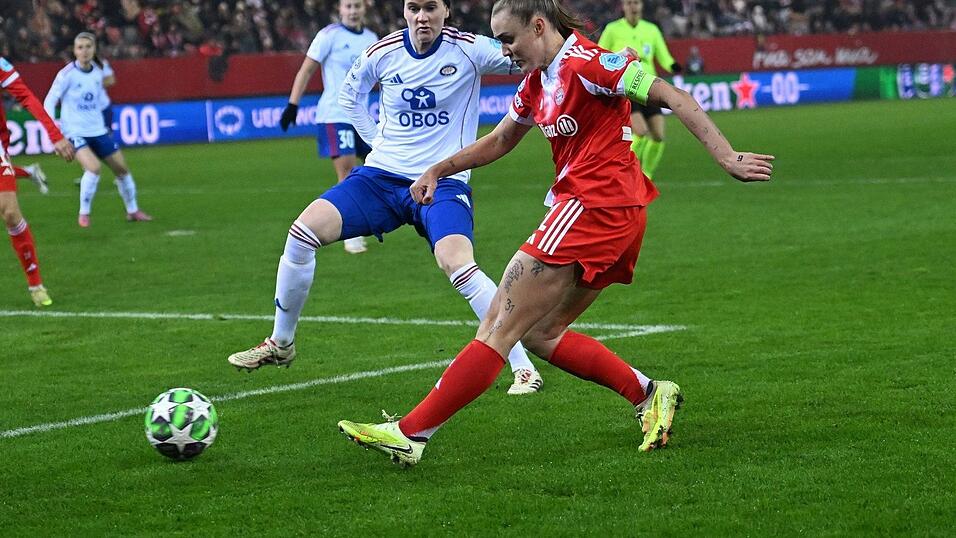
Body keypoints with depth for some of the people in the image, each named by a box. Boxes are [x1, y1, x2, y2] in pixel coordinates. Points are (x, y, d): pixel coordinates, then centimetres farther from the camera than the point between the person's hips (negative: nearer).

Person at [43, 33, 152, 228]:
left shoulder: (98, 71, 2)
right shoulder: (67, 74, -14)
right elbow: (49, 102, -12)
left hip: (98, 131, 6)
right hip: (76, 132, -6)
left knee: (121, 167, 11)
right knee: (93, 167, -27)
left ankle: (133, 211, 32)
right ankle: (84, 214, -10)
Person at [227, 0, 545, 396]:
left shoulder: (469, 49, -8)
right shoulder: (383, 52, 0)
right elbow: (349, 94, 20)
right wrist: (379, 140, 13)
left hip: (443, 184, -3)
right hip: (381, 177, 4)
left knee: (456, 262, -30)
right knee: (304, 230, -13)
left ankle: (523, 368, -18)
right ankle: (280, 343, 7)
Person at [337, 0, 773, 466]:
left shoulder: (584, 63, -13)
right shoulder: (536, 82, 15)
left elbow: (671, 97, -16)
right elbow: (499, 141, 31)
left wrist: (726, 157, -20)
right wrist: (438, 171, 26)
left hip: (592, 208, -10)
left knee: (499, 328, -8)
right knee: (539, 333, 13)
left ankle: (409, 433, -7)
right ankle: (648, 395, 12)